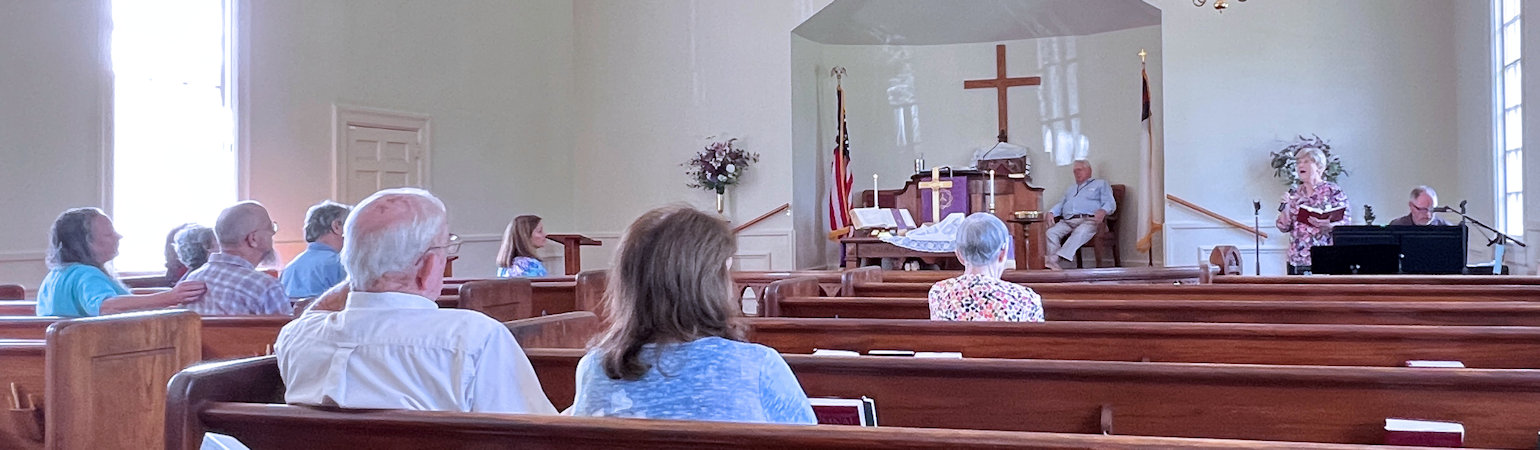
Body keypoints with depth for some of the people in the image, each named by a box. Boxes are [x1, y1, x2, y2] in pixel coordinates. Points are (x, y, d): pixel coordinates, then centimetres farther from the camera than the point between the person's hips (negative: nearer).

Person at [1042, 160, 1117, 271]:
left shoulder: (1101, 184, 23)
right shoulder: (1070, 189, 41)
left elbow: (1110, 203, 8)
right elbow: (1061, 204, 30)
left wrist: (1103, 211, -17)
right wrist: (1051, 212, 6)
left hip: (1088, 220, -5)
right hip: (1067, 221, 5)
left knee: (1079, 232, -39)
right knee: (1051, 232, -28)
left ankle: (1055, 258, -58)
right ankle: (1054, 264, -44)